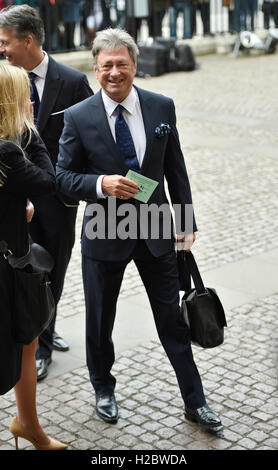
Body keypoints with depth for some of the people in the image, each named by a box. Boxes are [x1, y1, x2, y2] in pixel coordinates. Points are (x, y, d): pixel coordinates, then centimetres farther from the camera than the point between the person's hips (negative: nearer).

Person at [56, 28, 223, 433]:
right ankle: (103, 389, 41)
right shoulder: (78, 117, -10)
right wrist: (101, 184, -25)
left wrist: (186, 223, 5)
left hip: (155, 230, 1)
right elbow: (64, 176, -5)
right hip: (104, 233, -1)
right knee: (100, 320, 15)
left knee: (173, 318, 9)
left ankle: (194, 400, 25)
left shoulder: (162, 107, -3)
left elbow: (175, 169, 4)